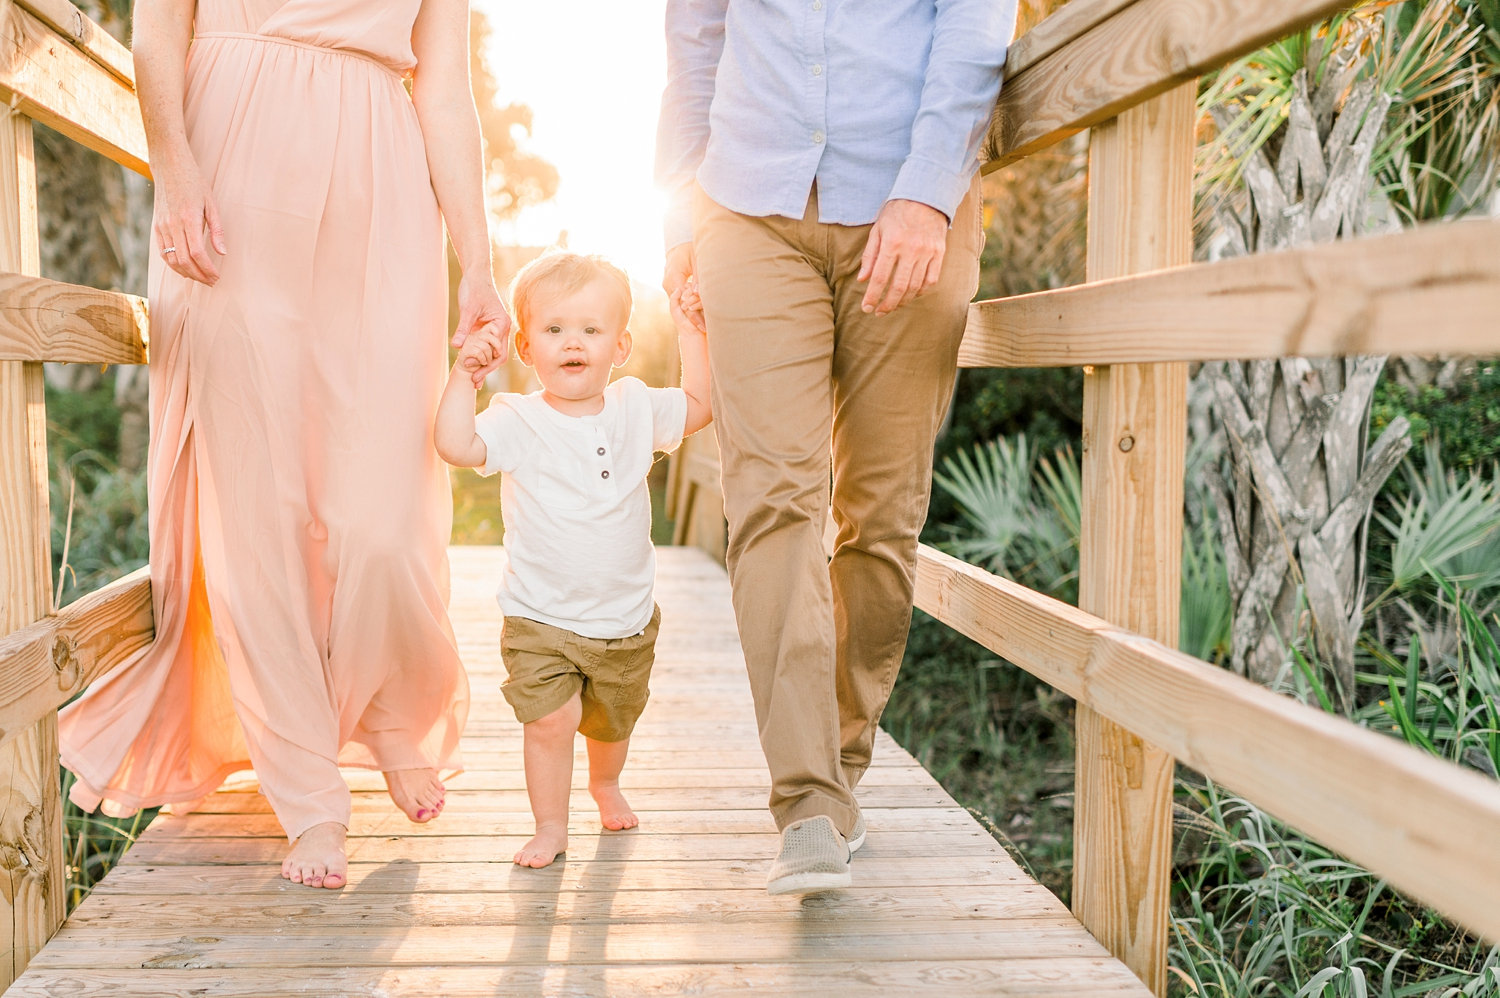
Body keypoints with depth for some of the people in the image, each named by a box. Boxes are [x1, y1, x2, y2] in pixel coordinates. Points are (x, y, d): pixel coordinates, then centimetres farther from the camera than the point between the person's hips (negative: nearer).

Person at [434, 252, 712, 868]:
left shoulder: (636, 408, -1)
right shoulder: (518, 422, -13)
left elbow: (699, 406, 10)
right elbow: (455, 445, -27)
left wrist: (690, 331, 4)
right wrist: (464, 375, -28)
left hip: (626, 618, 4)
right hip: (540, 618, -3)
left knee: (612, 720, 21)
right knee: (550, 721, -14)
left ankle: (605, 784, 53)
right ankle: (551, 827, 8)